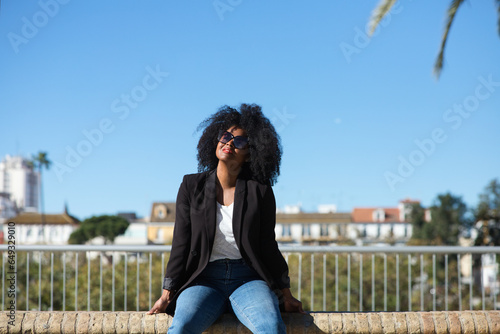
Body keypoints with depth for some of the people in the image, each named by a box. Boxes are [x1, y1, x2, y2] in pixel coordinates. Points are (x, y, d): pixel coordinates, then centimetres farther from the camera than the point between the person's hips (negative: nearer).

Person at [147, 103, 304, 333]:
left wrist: (286, 295, 7)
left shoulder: (260, 192, 4)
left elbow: (268, 246, 8)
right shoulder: (192, 186, 5)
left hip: (248, 279, 0)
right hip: (204, 279, 0)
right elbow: (181, 244, 4)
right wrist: (167, 295, 0)